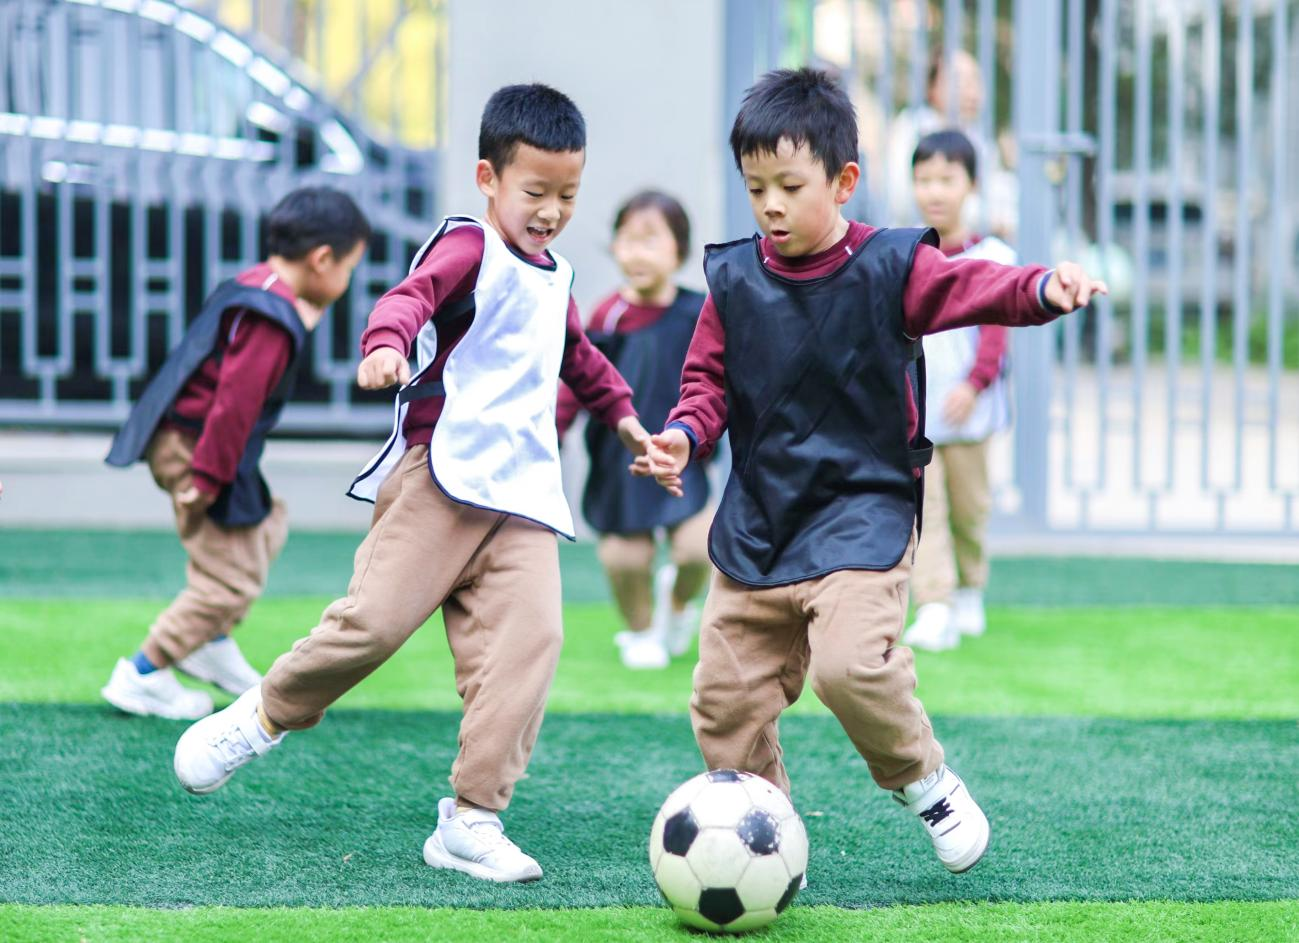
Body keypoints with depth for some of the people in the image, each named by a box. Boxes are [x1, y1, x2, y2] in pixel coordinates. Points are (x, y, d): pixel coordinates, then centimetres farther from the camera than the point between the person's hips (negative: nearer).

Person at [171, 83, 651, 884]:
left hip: (522, 497, 7)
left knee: (529, 639, -11)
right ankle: (260, 720, 13)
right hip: (441, 476, -7)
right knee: (376, 618, -14)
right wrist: (387, 342, -47)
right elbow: (414, 293, -26)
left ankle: (471, 818, -11)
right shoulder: (471, 248, -3)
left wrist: (622, 413, 55)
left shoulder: (555, 278, 22)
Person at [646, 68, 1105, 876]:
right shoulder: (734, 281, 4)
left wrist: (1046, 289, -36)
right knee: (726, 691, 2)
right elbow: (710, 379, 10)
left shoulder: (890, 268, -6)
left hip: (863, 513, -4)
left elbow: (975, 289, -16)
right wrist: (686, 434, -10)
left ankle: (927, 783, 3)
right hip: (757, 518, 5)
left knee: (849, 664, -24)